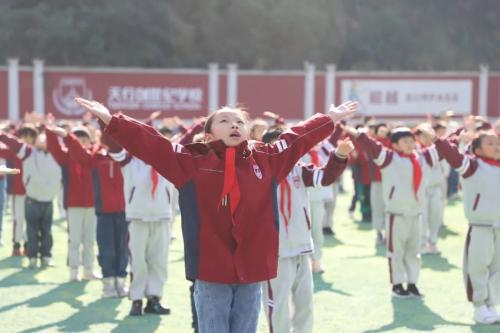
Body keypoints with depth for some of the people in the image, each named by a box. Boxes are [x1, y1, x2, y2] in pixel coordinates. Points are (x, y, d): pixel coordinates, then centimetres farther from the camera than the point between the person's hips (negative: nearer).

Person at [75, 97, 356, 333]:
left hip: (252, 272, 3)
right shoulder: (192, 161, -1)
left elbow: (299, 136, 19)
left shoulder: (267, 159, 7)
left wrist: (331, 120, 28)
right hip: (210, 272, -3)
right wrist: (111, 121, -12)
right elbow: (149, 142, -5)